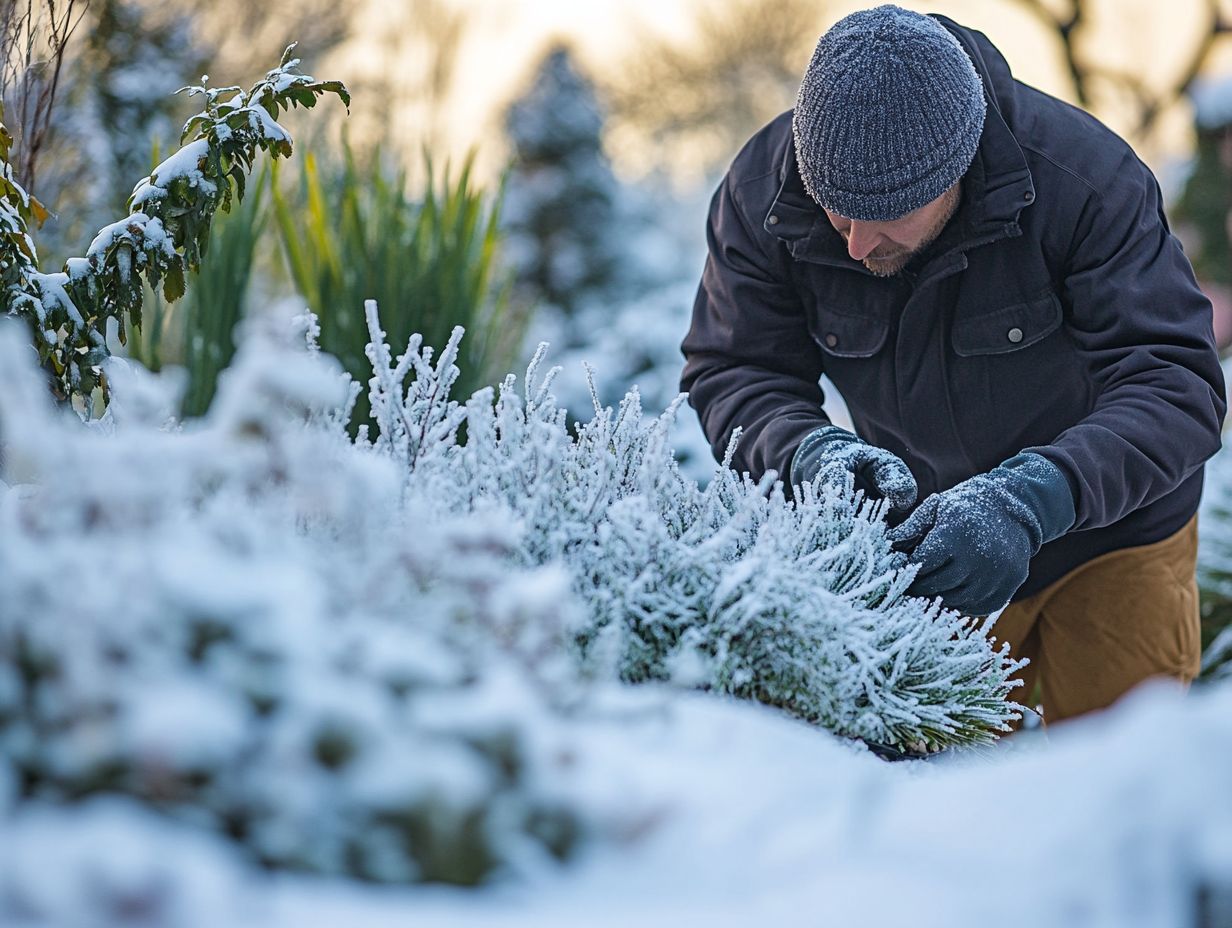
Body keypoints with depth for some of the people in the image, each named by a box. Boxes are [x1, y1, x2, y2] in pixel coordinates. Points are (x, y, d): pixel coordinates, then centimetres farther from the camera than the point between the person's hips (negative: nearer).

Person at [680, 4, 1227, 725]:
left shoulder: (1087, 179, -31)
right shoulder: (763, 193, -21)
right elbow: (732, 372, -14)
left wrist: (1030, 498, -50)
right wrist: (812, 451, -37)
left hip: (1111, 542, -2)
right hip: (933, 534, 2)